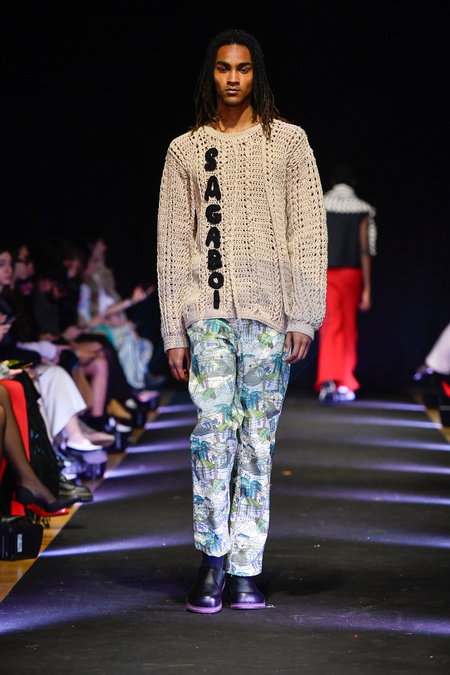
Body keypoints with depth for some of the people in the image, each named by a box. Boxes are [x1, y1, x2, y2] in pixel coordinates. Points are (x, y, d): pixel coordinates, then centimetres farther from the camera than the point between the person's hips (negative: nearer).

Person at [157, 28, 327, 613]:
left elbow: (309, 232, 5)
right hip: (207, 310, 0)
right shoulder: (186, 150, 12)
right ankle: (213, 558, -5)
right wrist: (173, 331, 4)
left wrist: (303, 316, -4)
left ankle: (245, 570, 6)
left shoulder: (289, 141, 9)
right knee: (214, 427, -14)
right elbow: (172, 242, 11)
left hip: (268, 312, 0)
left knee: (257, 439, 1)